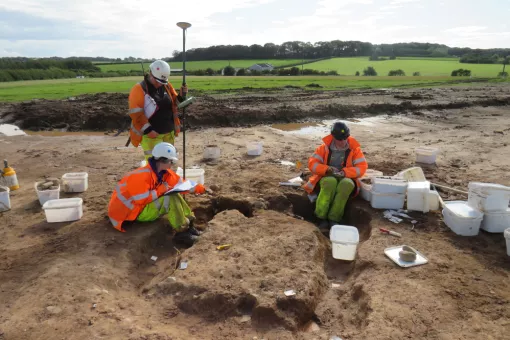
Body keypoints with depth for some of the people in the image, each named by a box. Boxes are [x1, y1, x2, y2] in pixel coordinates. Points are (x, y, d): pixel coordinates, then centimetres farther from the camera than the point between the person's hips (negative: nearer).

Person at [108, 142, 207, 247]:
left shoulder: (164, 172, -1)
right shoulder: (143, 175, -27)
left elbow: (180, 184, 2)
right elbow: (141, 199, -30)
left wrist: (196, 188, -9)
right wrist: (161, 190, -24)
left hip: (144, 205, 9)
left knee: (174, 195, -2)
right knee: (169, 199, -26)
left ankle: (188, 224, -8)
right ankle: (182, 232, -24)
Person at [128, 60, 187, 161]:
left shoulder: (167, 86, 5)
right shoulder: (139, 89, -14)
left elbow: (174, 104, 15)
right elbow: (135, 113, -18)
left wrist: (181, 96, -7)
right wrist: (148, 130, -23)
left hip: (168, 133, 7)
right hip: (151, 135, -6)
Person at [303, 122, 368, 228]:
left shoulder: (354, 148, 2)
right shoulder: (325, 147, 1)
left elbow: (362, 166, -4)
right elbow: (312, 163, -2)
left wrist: (345, 172, -21)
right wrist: (327, 169, -21)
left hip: (346, 178, 1)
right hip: (327, 178, 0)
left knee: (347, 184, -37)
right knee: (331, 182, -38)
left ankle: (334, 219, -33)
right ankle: (322, 217, -32)